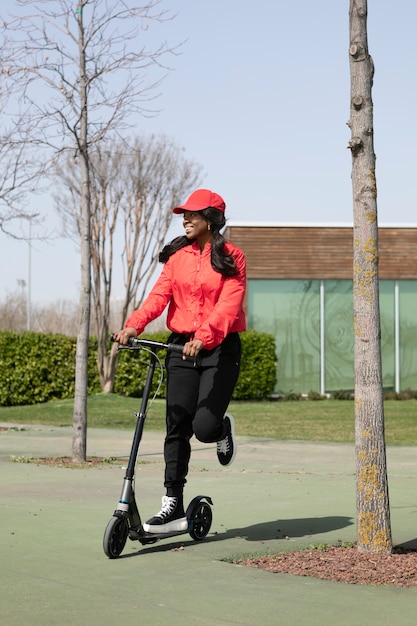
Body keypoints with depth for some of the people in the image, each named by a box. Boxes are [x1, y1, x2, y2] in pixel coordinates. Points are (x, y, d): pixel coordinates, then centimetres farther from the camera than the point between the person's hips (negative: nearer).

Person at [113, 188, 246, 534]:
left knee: (204, 427, -13)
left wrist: (205, 337, -32)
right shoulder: (178, 255, 9)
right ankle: (173, 507, 5)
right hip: (181, 348, 4)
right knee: (177, 427, 0)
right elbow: (160, 294, -3)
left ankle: (223, 428, 26)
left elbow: (228, 305, -15)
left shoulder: (231, 257, -2)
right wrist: (134, 325, -20)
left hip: (220, 349, -4)